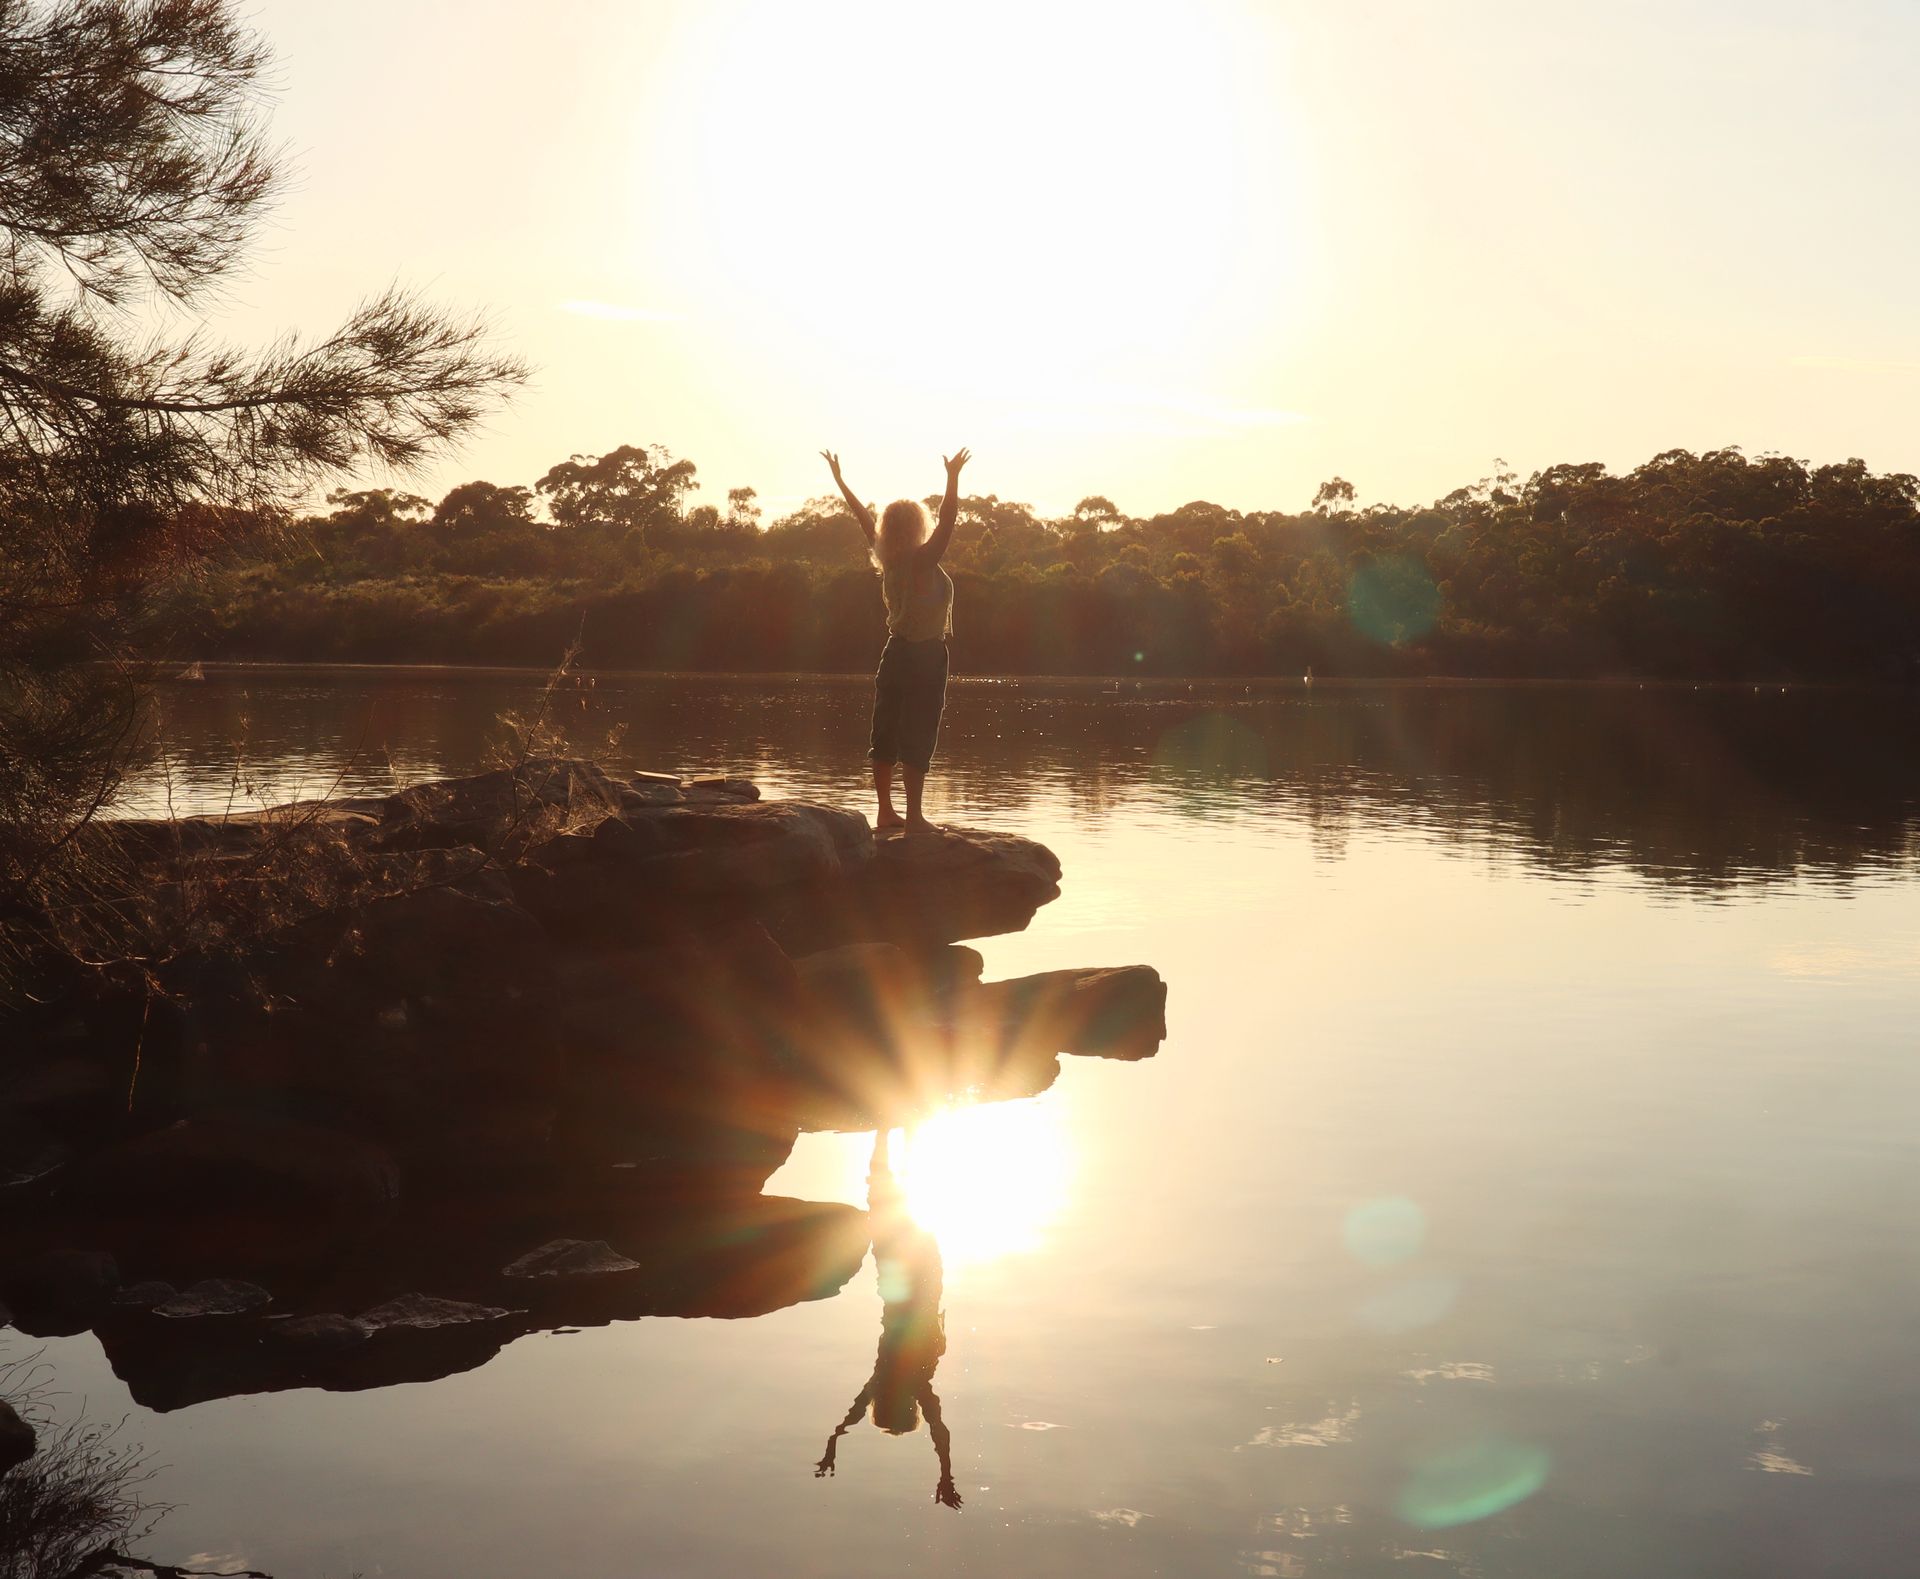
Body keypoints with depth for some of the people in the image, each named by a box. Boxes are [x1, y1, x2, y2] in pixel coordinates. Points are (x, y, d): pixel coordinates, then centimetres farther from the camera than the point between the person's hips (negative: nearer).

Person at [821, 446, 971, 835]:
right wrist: (953, 478, -30)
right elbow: (946, 521, -26)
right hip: (926, 656, -7)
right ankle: (914, 816, -7)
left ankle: (885, 810, 15)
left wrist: (839, 480, 22)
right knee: (919, 738, -6)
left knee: (886, 733, 9)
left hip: (897, 653, 7)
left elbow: (864, 518, 13)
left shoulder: (887, 558, 3)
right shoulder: (922, 561, -15)